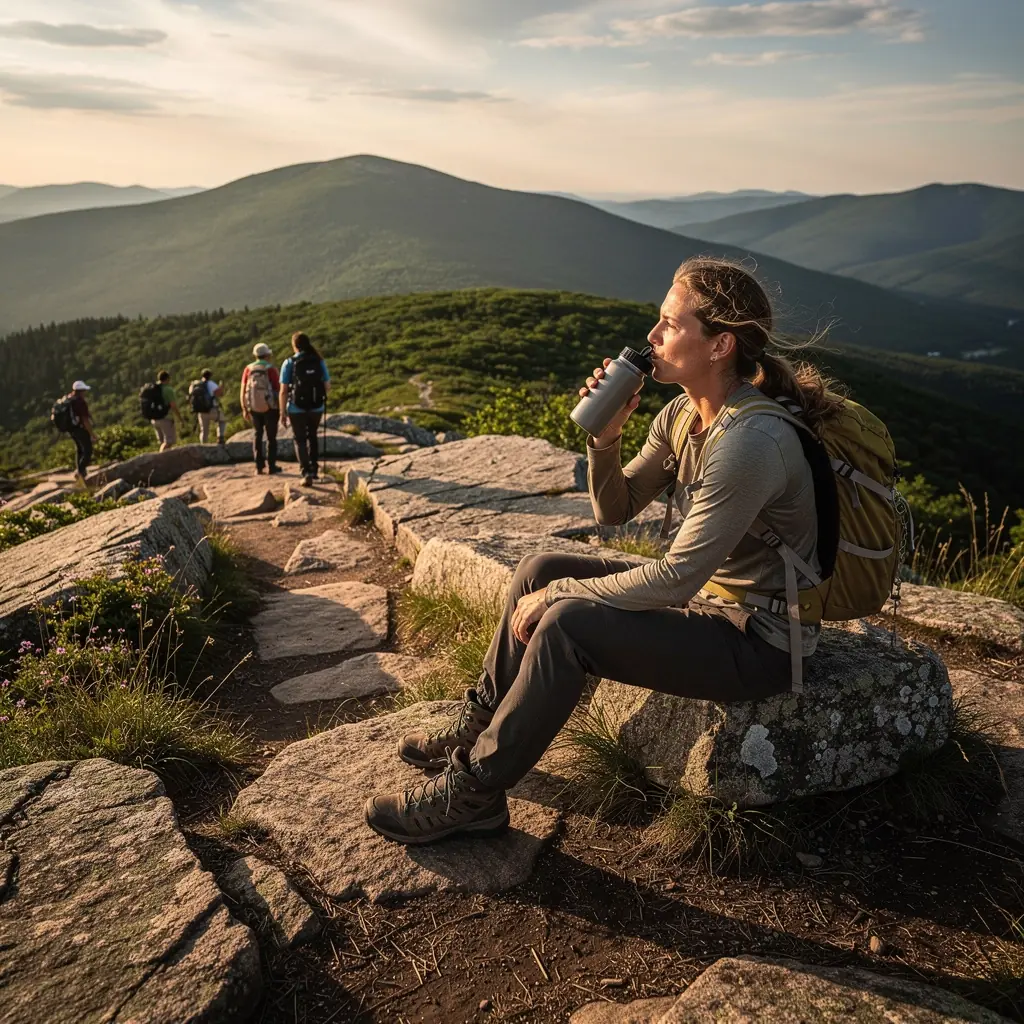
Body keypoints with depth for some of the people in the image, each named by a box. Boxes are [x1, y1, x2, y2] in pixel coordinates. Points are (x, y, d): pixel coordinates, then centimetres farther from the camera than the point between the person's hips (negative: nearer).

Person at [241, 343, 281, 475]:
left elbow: (243, 391, -1)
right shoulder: (271, 369, -10)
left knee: (257, 436, 15)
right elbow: (278, 389, -11)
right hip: (270, 408, -3)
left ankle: (259, 466, 13)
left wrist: (244, 409, 9)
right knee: (271, 437, 9)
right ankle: (271, 466, 8)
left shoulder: (248, 369, -2)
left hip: (254, 408, 3)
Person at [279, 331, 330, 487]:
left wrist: (283, 412, -1)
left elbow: (283, 391, -9)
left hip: (297, 408, -2)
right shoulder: (319, 361, -2)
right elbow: (326, 386, 0)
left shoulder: (289, 363, -8)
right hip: (317, 407, 2)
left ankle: (306, 474, 0)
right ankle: (314, 468, 28)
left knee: (300, 440, 12)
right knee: (312, 437, 25)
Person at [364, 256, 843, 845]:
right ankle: (478, 728, 17)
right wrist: (606, 436, -14)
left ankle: (471, 793, -9)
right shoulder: (683, 413, 0)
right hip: (710, 594, 9)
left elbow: (676, 578, -28)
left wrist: (559, 595, -19)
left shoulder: (750, 441, -28)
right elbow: (616, 511, 5)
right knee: (539, 571, 3)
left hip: (759, 640, -9)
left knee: (567, 623, -25)